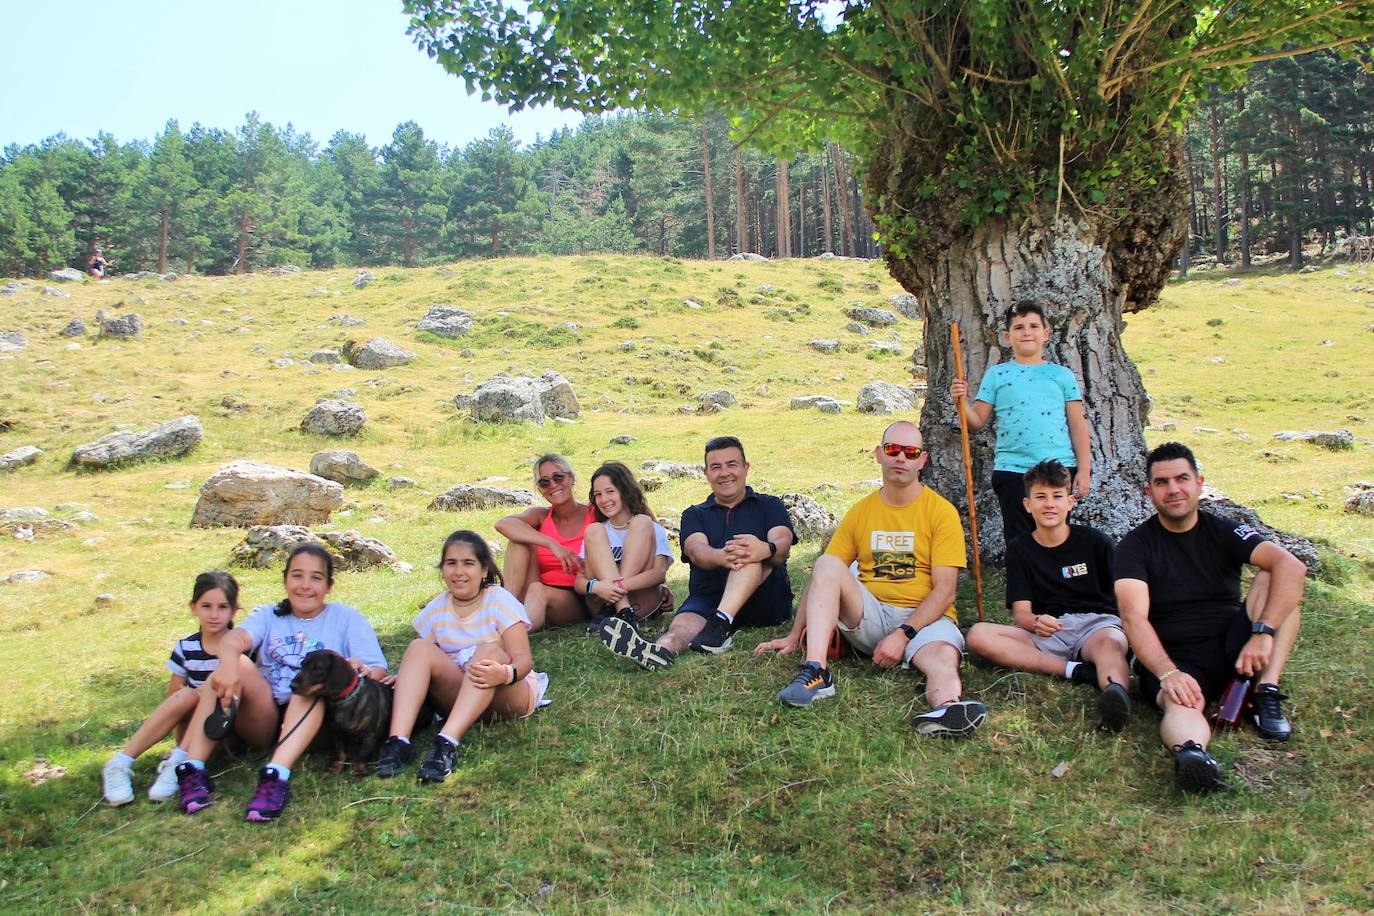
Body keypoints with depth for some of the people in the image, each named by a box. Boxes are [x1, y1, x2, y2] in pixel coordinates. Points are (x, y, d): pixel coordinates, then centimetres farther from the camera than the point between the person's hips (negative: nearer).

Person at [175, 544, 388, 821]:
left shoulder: (347, 618, 9)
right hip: (263, 720, 2)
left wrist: (363, 671, -29)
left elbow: (378, 671, -3)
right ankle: (192, 769, -31)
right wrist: (228, 661, -35)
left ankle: (277, 776, -50)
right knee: (235, 664, -21)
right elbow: (233, 638, -10)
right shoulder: (268, 615, 13)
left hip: (314, 723, -2)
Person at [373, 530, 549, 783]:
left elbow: (523, 658, -15)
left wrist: (505, 674, -39)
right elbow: (423, 662, 6)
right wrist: (406, 678, -18)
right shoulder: (436, 610, 7)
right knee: (419, 647, -19)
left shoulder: (499, 601, -6)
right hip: (457, 694, 4)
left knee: (488, 651, -33)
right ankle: (398, 741, -35)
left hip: (506, 695, -3)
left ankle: (448, 743, -47)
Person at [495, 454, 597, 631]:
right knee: (521, 538, -14)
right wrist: (553, 544, -27)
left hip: (578, 604, -3)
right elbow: (503, 524, -16)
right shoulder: (541, 516, 7)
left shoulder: (594, 516, 1)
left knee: (538, 591, -35)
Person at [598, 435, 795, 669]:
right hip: (707, 598, 1)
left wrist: (766, 550, -33)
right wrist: (721, 557, -30)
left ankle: (721, 623, -48)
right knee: (683, 624, -33)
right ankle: (663, 650, -67)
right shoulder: (694, 515, 20)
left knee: (751, 550, -28)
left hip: (766, 602, -1)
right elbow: (697, 551, -3)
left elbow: (783, 546, -5)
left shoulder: (769, 506, 17)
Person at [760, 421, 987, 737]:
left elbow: (945, 591, -7)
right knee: (827, 564, -22)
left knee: (944, 657, -37)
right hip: (869, 615, 3)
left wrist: (903, 634, -19)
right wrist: (795, 635, 4)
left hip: (924, 618, -3)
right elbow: (821, 578, 11)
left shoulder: (941, 511, 0)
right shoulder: (860, 512, 12)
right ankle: (815, 673, -37)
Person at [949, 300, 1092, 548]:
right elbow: (978, 421, 5)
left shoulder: (1062, 375, 8)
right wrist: (961, 402, -15)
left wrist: (1084, 469, 0)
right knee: (1018, 541, 3)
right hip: (1012, 469, 0)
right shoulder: (996, 375, 7)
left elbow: (1078, 425, 7)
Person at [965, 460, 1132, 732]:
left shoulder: (1095, 541, 6)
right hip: (1045, 633, 2)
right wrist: (1037, 622, -25)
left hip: (1096, 621, -2)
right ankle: (1078, 670, -29)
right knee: (979, 635, -23)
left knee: (1110, 642, -39)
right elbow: (1021, 612, 1)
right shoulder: (1019, 550, 9)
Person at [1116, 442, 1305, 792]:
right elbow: (1134, 617, -16)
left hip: (1232, 647, 3)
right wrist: (1168, 673, -34)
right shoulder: (1135, 546, -1)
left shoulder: (1224, 532, 4)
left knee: (1274, 579, -17)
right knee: (1181, 703, -37)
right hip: (1171, 658, -3)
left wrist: (1263, 632, -30)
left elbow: (1292, 566, -14)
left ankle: (1267, 694, -22)